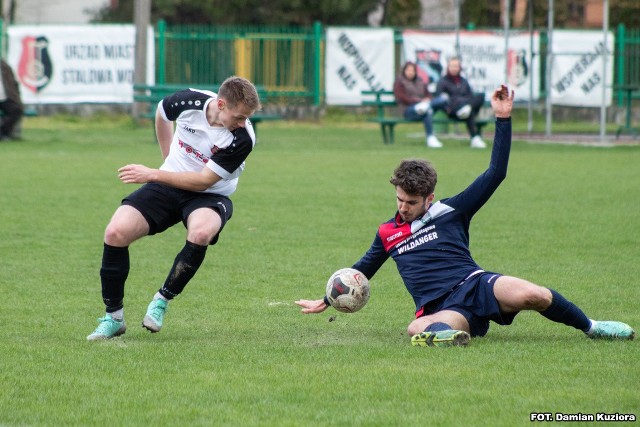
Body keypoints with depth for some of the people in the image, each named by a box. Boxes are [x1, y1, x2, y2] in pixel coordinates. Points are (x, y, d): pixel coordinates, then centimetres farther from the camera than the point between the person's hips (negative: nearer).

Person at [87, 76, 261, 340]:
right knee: (116, 232, -18)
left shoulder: (243, 138, -23)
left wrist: (153, 175, -23)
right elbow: (161, 113, 12)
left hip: (209, 196, -3)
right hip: (167, 188, 3)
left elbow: (204, 180, -22)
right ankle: (113, 317, -2)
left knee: (200, 233, -38)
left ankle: (162, 300, -14)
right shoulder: (189, 101, -15)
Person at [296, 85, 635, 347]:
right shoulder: (388, 234, 20)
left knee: (533, 296, -29)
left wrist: (502, 119, 2)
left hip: (475, 284, -1)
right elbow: (361, 270, 37)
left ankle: (590, 327, -8)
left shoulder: (450, 212, 11)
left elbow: (495, 174, 8)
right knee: (416, 330, -37)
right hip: (442, 311, 1)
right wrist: (326, 302, 40)